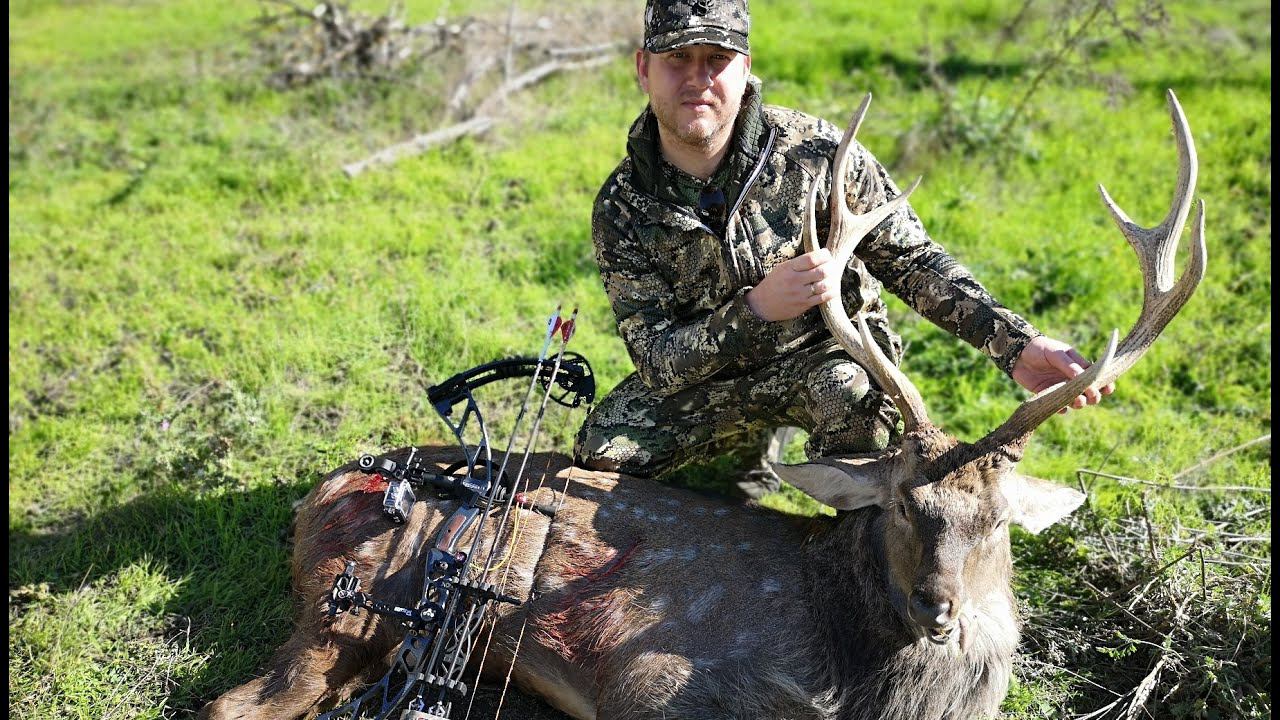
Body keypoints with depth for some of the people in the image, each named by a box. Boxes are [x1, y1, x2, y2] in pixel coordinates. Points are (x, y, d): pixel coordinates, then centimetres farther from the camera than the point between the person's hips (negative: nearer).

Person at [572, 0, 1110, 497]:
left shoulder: (813, 150, -21)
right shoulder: (622, 210, -16)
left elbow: (912, 260, -14)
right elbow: (656, 361, -20)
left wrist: (1014, 343, -28)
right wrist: (757, 308, -39)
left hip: (829, 350, -3)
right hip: (710, 373, 3)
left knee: (855, 392, -37)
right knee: (601, 452, -14)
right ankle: (753, 440, 15)